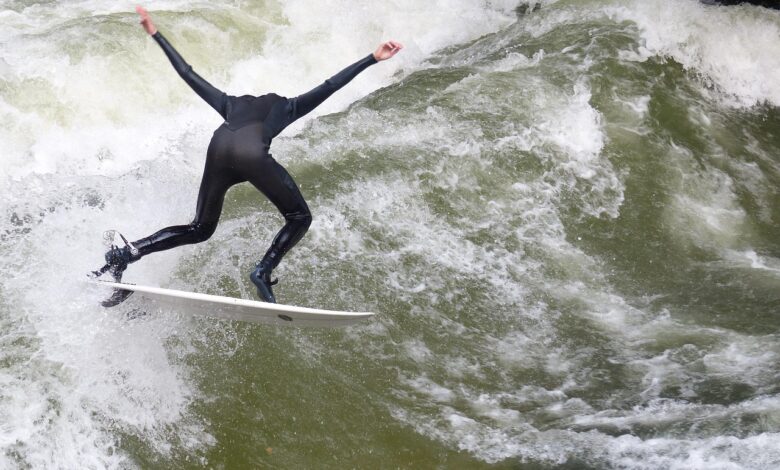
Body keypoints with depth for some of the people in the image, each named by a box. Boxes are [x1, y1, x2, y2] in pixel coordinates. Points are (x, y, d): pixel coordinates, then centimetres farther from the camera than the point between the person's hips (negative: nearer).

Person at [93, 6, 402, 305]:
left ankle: (127, 252, 2)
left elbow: (188, 74, 43)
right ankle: (264, 271, -9)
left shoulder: (231, 104, 40)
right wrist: (373, 59, 33)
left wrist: (155, 35, 53)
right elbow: (331, 85, 29)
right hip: (252, 154, -4)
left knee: (200, 229, 19)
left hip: (218, 150, 4)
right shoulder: (287, 107, 34)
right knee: (299, 218, 12)